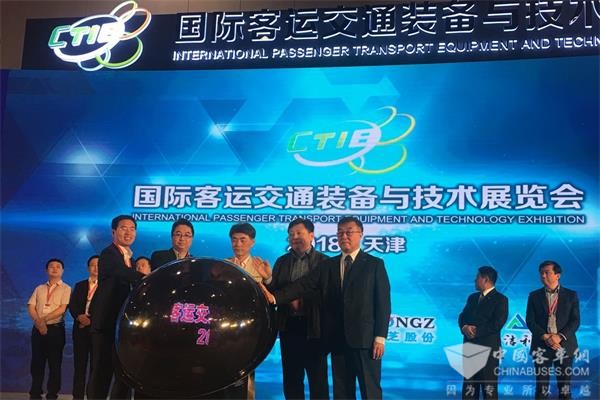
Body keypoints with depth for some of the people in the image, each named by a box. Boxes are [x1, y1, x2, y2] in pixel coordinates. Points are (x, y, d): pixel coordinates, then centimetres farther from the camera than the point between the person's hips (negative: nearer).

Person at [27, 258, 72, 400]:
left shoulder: (66, 288, 2)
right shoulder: (39, 289, 14)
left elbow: (62, 309, -9)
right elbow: (31, 307, 4)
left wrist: (44, 319, -15)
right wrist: (38, 322, -13)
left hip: (56, 329, -3)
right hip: (38, 329, 3)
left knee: (55, 364, 2)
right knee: (36, 363, 7)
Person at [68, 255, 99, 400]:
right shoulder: (79, 285, 16)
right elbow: (72, 305, 7)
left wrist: (91, 319, -16)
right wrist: (79, 316, -13)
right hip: (80, 329, 3)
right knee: (79, 365, 5)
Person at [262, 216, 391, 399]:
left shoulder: (375, 264, 2)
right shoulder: (327, 265, 11)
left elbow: (383, 302, -3)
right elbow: (303, 285, 0)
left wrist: (380, 337, -10)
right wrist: (274, 297, -15)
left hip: (365, 338, -3)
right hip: (338, 339, 4)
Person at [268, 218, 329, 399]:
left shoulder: (324, 261, -1)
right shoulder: (282, 261, 11)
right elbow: (274, 291, 6)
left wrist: (302, 301, -15)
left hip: (313, 326, -4)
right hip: (289, 325, 4)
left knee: (318, 378, 4)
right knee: (291, 377, 12)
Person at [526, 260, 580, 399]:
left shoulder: (571, 295, 5)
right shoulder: (534, 296, 7)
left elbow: (575, 321, -1)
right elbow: (530, 320, 1)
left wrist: (559, 337, -15)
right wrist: (545, 337, -14)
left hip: (564, 345, 0)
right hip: (541, 346, 0)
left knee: (565, 385, 4)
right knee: (541, 386, 1)